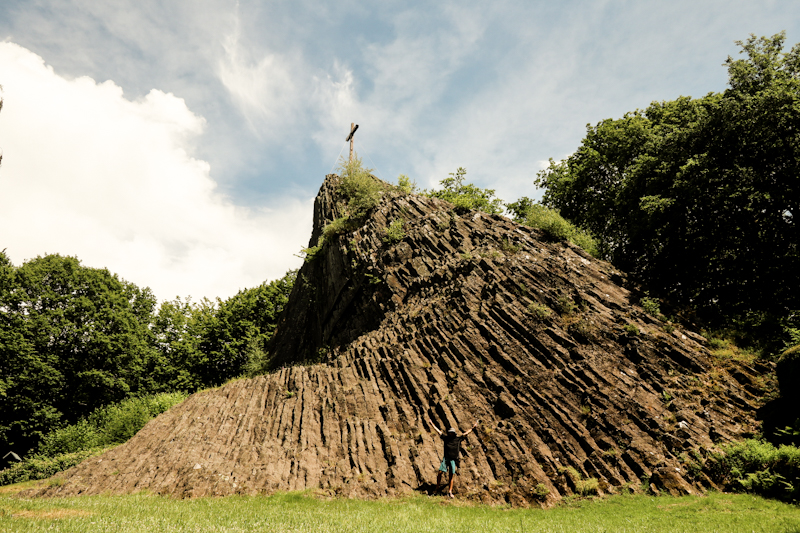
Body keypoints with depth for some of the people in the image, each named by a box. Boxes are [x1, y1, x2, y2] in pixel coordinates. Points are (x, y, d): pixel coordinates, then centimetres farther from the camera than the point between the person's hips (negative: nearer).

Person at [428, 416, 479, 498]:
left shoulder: (458, 438, 5)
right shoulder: (446, 437, 7)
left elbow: (466, 432, 9)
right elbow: (438, 430, 11)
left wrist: (473, 427, 8)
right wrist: (431, 423, 13)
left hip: (453, 460, 0)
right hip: (446, 458, 0)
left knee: (452, 475, 2)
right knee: (440, 472, -10)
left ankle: (449, 492, 12)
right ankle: (437, 488, 6)